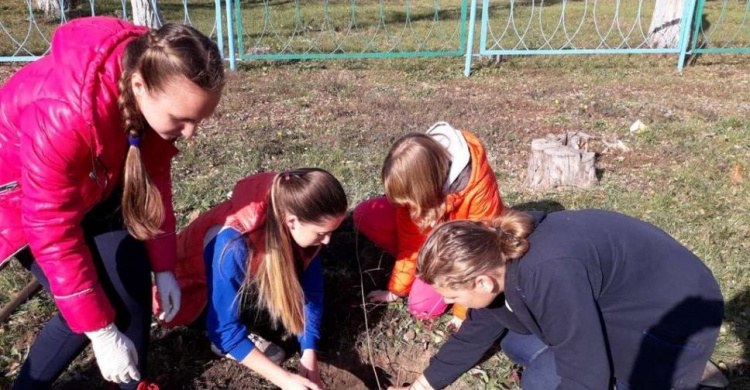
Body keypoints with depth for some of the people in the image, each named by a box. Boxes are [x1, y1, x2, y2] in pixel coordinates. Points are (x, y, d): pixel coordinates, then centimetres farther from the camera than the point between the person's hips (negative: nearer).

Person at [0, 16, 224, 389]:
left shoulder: (161, 88, -22)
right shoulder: (62, 115, -42)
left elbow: (154, 176, -8)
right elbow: (54, 234, -32)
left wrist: (163, 266, -5)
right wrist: (101, 332, -26)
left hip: (93, 183, 6)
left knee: (133, 277, -2)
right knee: (93, 309, -11)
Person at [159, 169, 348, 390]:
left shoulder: (298, 226, -24)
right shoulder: (234, 245, -41)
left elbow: (311, 287, -15)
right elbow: (224, 327, -35)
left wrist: (309, 353, -23)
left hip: (250, 278, 5)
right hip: (197, 287, -5)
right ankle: (237, 342, -7)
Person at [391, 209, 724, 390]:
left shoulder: (548, 274, -36)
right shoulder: (499, 257, -8)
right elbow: (474, 335, 7)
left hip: (672, 321, -8)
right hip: (624, 301, 8)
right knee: (518, 345, 6)